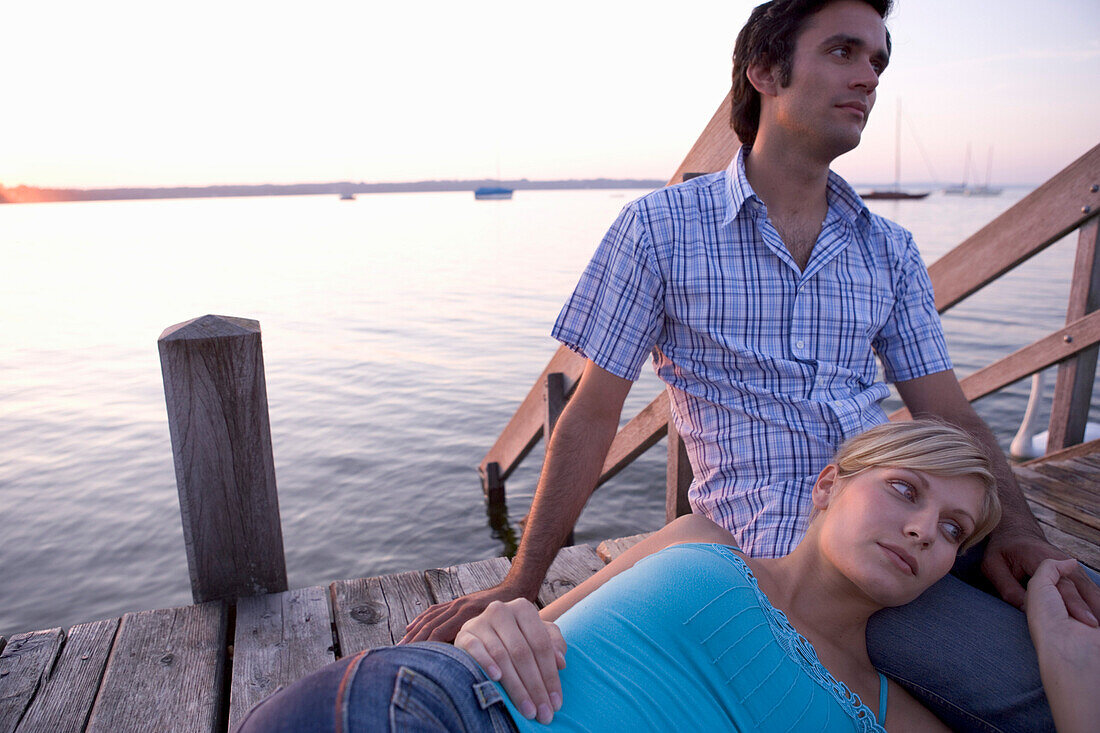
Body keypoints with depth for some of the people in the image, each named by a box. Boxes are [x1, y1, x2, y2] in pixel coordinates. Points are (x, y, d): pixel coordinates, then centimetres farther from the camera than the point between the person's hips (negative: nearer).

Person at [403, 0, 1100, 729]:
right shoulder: (660, 228, -4)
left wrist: (1016, 528, -13)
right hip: (787, 546, -5)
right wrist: (520, 586, -2)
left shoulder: (890, 250, 11)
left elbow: (949, 416, 8)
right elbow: (592, 415, -3)